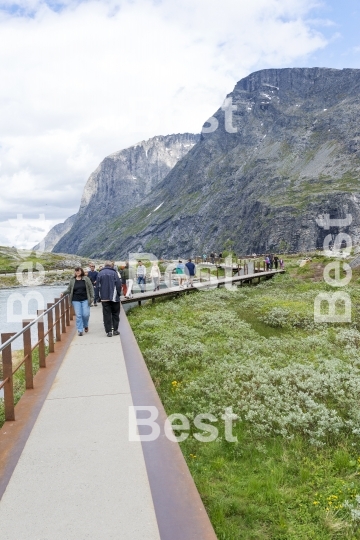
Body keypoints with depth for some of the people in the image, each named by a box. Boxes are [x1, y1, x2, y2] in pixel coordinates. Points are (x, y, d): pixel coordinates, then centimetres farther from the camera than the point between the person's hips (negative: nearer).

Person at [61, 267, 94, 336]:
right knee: (78, 315, -1)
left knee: (86, 314, -4)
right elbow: (69, 290, 11)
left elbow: (91, 288, 2)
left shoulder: (86, 279, 1)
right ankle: (80, 330, 6)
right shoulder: (72, 280, 7)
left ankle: (86, 325, 25)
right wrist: (63, 293, -6)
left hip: (85, 300, -1)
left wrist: (92, 297, -3)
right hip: (76, 300, 1)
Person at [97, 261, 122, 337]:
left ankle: (108, 331, 2)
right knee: (115, 314, 11)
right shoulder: (114, 273, -7)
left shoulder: (100, 273, 2)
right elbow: (119, 284, -9)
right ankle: (115, 330, 11)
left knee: (106, 314, 4)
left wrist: (100, 295, 13)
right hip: (114, 297, -2)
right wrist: (119, 294, 5)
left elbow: (98, 285, 4)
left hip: (104, 298, 2)